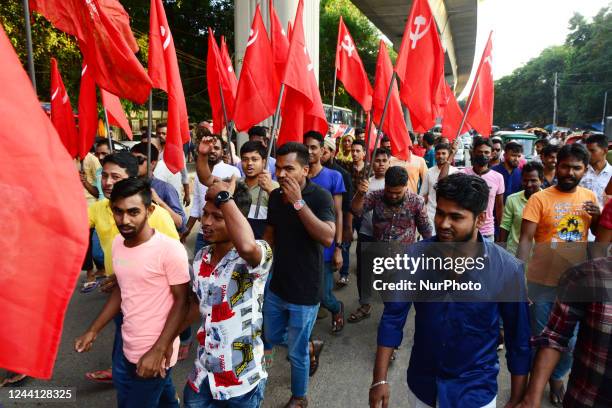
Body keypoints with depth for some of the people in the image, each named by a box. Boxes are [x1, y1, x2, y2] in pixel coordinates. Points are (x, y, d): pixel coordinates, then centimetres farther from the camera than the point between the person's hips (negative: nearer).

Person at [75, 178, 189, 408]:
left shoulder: (170, 249, -22)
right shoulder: (117, 243, 1)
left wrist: (158, 351, -19)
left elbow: (182, 301, -16)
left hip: (154, 353, -7)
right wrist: (93, 331, 12)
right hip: (126, 349, 7)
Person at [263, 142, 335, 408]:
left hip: (304, 291, -6)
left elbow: (327, 238, -33)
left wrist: (298, 202, -32)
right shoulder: (275, 196, 0)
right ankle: (312, 347, 50)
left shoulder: (320, 196, -19)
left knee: (297, 352, 10)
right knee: (272, 337, 24)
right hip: (276, 285, 6)